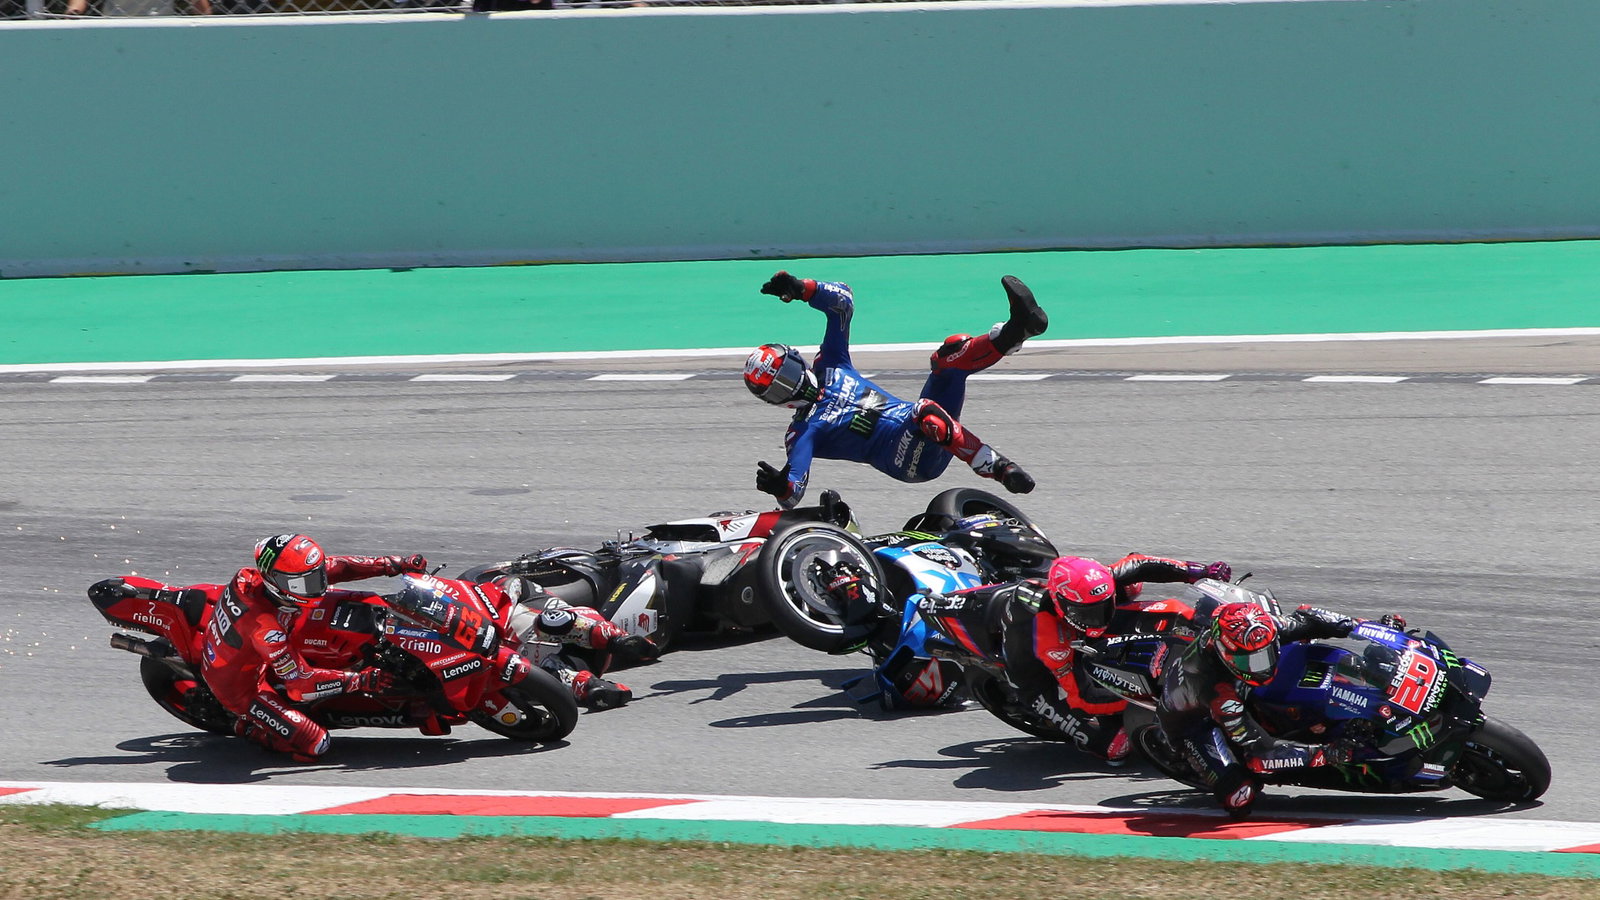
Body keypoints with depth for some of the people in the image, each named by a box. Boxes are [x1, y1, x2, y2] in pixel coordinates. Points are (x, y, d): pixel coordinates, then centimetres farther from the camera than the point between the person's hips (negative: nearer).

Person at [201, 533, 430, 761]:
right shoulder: (265, 627, -38)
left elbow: (335, 567, -6)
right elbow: (299, 681, -30)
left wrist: (392, 564, -8)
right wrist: (359, 681, -29)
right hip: (242, 689, -8)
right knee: (314, 745, -16)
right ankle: (248, 727, 2)